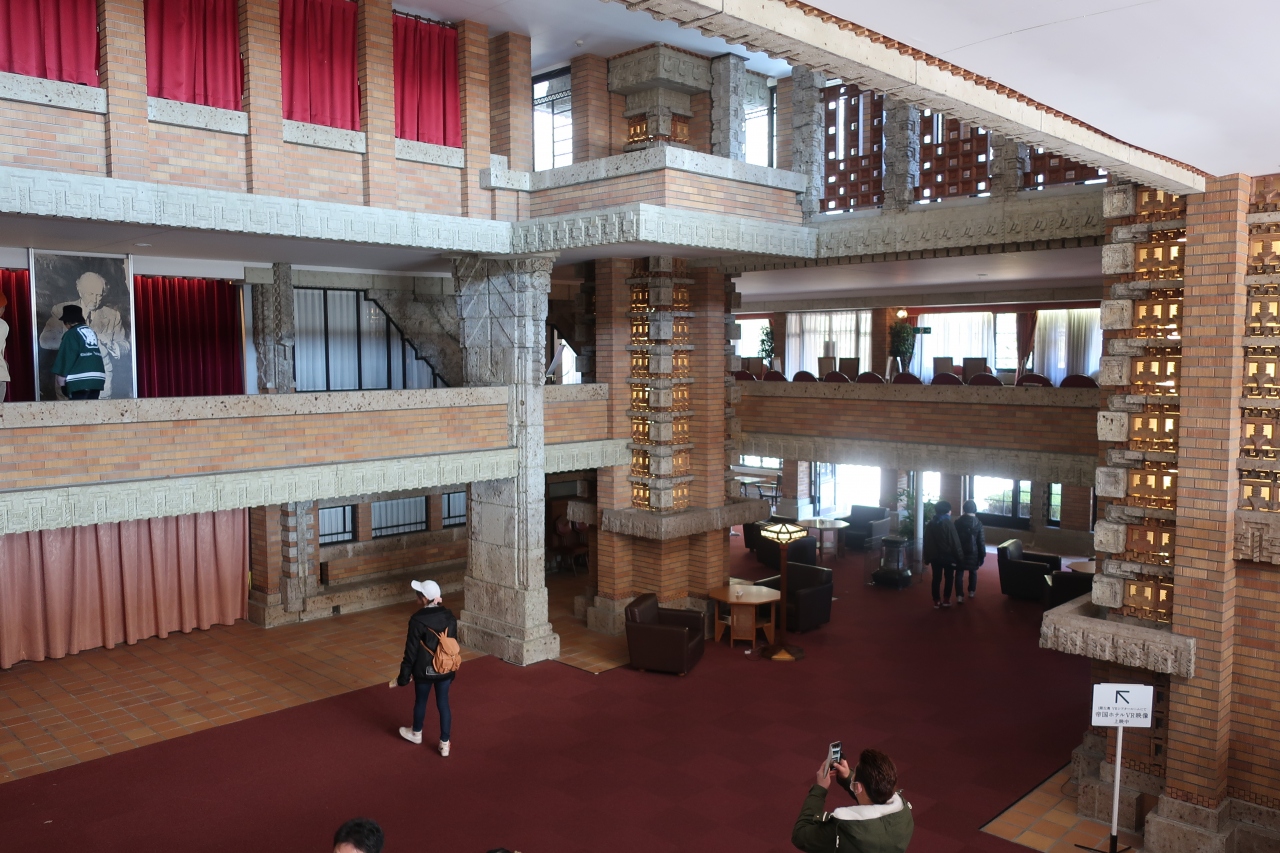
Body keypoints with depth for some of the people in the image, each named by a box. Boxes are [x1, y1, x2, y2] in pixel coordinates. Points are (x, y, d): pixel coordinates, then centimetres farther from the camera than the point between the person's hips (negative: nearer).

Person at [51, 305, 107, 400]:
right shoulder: (92, 332, 18)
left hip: (80, 379, -7)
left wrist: (61, 377, 0)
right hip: (97, 377, 7)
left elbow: (67, 357, -5)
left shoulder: (71, 334, -2)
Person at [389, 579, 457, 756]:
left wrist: (403, 676, -6)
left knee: (421, 701, 20)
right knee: (443, 703, 13)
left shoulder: (417, 620, -20)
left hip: (424, 670, -3)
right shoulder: (449, 617, -4)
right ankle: (444, 743, 18)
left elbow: (411, 651, -15)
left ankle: (416, 733, 43)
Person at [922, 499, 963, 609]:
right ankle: (946, 600, 13)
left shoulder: (929, 525, 1)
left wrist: (927, 558, 11)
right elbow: (955, 542, -13)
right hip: (948, 556, -4)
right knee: (949, 578, 11)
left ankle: (936, 601, 12)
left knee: (936, 578, 9)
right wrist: (958, 557, -5)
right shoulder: (948, 524, -15)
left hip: (935, 557, 4)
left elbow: (926, 543, 4)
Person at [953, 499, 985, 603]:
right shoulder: (978, 523, -8)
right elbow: (981, 541, -6)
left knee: (959, 573, 2)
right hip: (973, 553, 0)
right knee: (973, 572, 21)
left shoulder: (958, 522, -6)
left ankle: (959, 596, -7)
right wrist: (982, 555, 2)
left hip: (960, 552, 0)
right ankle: (972, 592, 32)